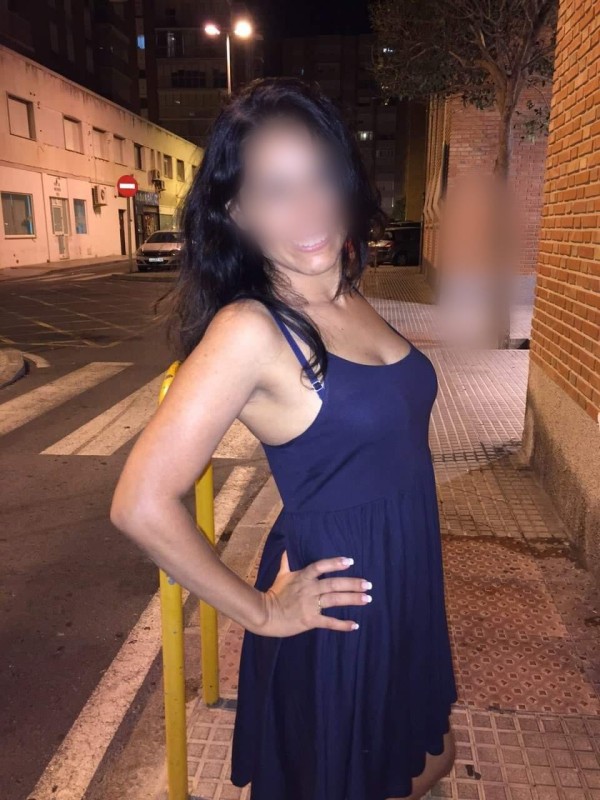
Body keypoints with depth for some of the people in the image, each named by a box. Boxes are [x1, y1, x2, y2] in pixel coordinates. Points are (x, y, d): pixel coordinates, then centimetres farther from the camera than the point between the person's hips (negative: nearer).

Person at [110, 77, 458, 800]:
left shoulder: (348, 297, -1)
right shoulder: (249, 329, -24)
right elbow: (142, 505, -27)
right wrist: (261, 611, -17)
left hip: (408, 589, 7)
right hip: (337, 609, -7)